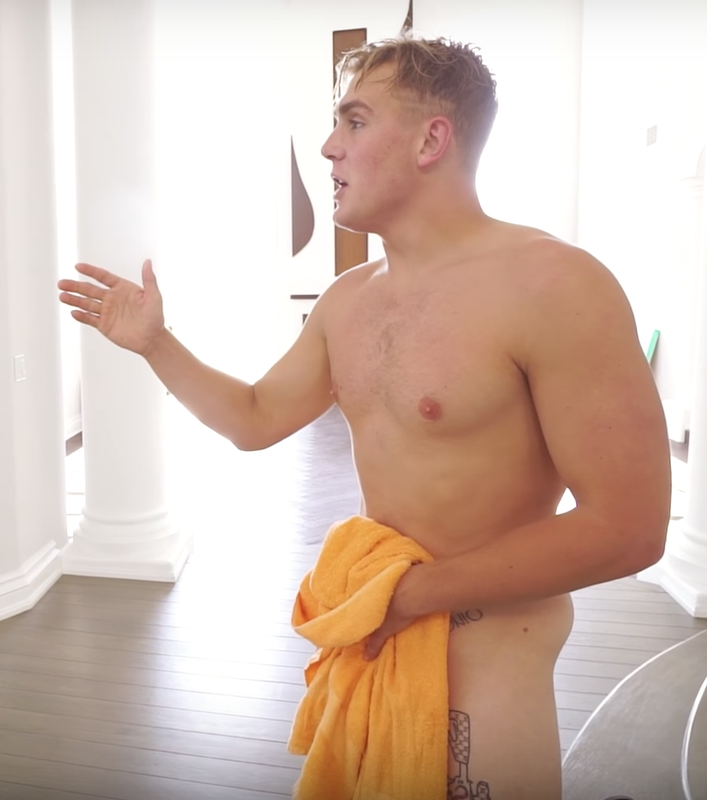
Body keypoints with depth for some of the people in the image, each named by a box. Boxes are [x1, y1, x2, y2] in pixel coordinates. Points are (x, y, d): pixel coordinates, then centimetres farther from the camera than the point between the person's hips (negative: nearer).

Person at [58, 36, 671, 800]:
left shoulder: (551, 284, -22)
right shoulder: (347, 299, 2)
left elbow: (626, 529, -23)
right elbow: (255, 419, 13)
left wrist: (416, 590, -19)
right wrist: (154, 343, 2)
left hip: (485, 645, -7)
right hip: (375, 622, 7)